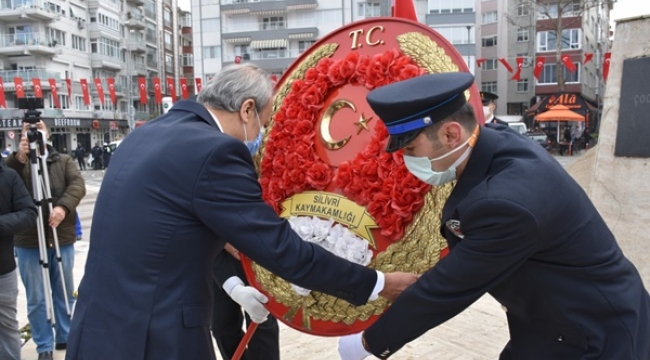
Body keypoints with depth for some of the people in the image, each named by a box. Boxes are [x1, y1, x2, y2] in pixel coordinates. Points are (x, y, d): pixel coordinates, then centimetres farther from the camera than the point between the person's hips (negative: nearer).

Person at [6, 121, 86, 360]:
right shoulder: (16, 162, 3)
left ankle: (65, 337, 30)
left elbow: (78, 184, -10)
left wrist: (64, 206, -28)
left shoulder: (64, 160, 5)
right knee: (36, 298, 6)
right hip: (29, 242, -1)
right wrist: (19, 158, -30)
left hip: (62, 239, 1)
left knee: (64, 293, 14)